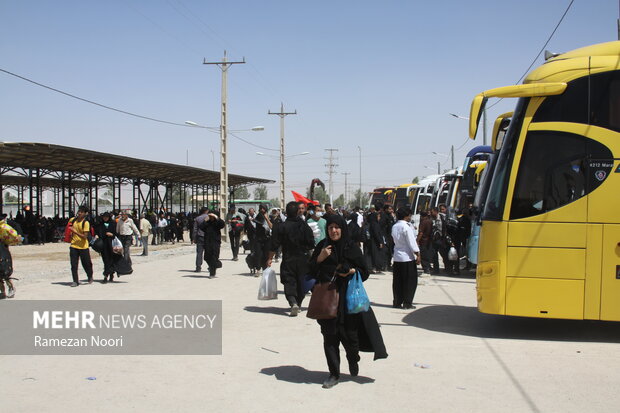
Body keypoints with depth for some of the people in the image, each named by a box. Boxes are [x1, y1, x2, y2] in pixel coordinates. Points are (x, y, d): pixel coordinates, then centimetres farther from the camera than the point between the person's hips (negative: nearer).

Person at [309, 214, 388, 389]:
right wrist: (320, 258, -11)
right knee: (330, 337, 2)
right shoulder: (322, 246, 5)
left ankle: (353, 360, 33)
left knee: (349, 334, 1)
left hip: (347, 297, -1)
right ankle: (334, 374, 12)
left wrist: (352, 272, -15)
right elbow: (311, 271, 5)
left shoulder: (352, 247, 0)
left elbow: (364, 271, 3)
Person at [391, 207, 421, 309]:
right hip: (408, 258, -7)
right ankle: (407, 303, 2)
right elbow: (412, 243, -14)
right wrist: (418, 255, -8)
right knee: (410, 281, 2)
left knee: (397, 281, 11)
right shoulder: (406, 227, -15)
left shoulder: (394, 227, 7)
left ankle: (397, 302, 14)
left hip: (397, 257, 7)